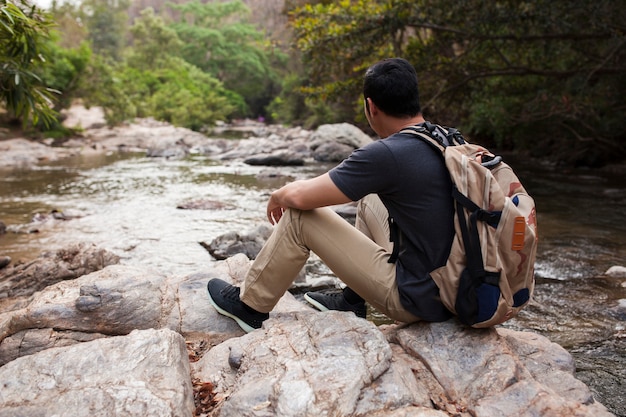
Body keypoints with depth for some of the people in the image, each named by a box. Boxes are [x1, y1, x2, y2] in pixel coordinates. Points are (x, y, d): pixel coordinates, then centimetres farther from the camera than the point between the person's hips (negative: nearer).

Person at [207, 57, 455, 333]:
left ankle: (250, 306, 16)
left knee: (299, 215, -4)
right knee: (368, 196, 23)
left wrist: (277, 196, 6)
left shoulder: (386, 154, -22)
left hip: (416, 301, -8)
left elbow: (299, 196, -18)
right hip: (450, 285, 8)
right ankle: (352, 301, 30)